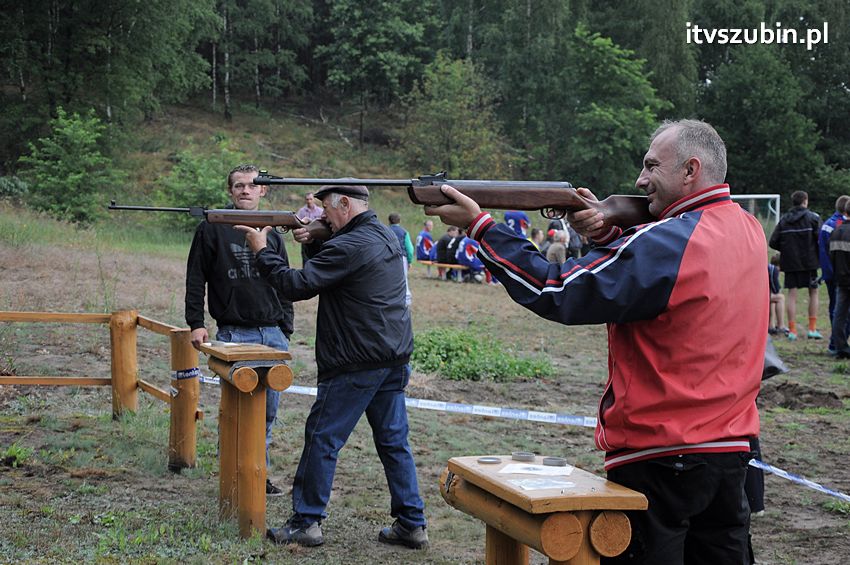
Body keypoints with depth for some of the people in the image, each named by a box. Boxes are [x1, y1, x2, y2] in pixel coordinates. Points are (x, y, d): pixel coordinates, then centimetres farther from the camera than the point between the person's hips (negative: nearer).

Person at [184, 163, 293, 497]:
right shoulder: (212, 229, 2)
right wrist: (196, 324, -7)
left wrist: (286, 330, 12)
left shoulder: (272, 233, 14)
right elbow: (195, 279, 1)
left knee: (267, 412, 6)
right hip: (233, 335, -4)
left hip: (272, 335, 4)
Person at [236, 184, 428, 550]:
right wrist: (313, 243, 6)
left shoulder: (348, 247, -17)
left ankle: (306, 522, 9)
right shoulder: (386, 236, 13)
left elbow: (296, 286, -17)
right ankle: (412, 525, 14)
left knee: (322, 439, 2)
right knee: (394, 441, 12)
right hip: (395, 358, 9)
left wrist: (261, 250, -6)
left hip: (357, 363, -9)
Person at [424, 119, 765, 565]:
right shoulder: (749, 231, 6)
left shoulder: (672, 241, -19)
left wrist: (480, 225, -11)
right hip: (732, 450, 8)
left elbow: (556, 293, -17)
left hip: (659, 456, -8)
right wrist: (609, 234, -2)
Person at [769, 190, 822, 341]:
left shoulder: (784, 220, 5)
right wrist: (819, 254, 5)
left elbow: (773, 242, 1)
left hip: (789, 262, 3)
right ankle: (812, 329, 8)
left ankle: (792, 330, 1)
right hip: (809, 261, -2)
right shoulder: (812, 217, -5)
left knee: (792, 294, 5)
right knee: (813, 292, 10)